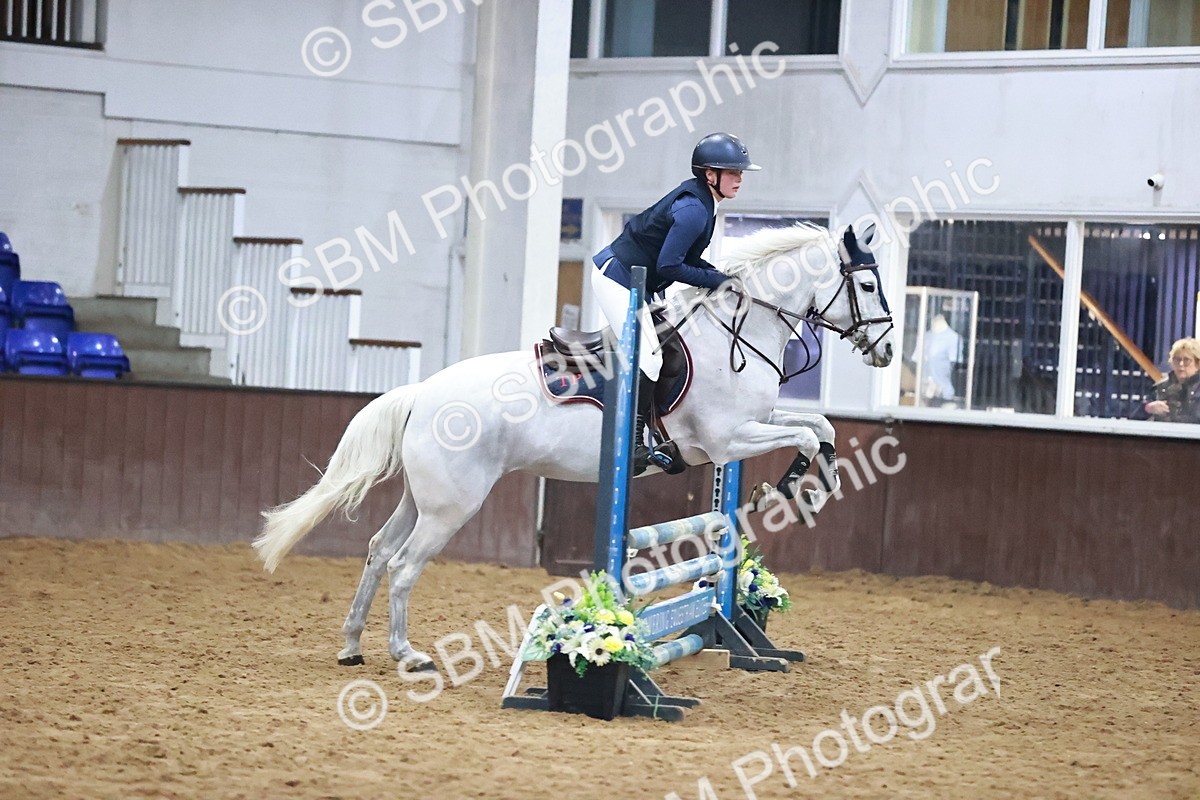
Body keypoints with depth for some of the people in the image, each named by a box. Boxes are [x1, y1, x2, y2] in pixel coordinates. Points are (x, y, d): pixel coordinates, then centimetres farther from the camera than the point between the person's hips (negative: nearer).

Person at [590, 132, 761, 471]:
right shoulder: (694, 209, -23)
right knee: (649, 358, -17)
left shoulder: (699, 199, 8)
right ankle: (634, 439, -15)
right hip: (617, 279, -11)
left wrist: (723, 275, 2)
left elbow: (684, 258, 14)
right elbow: (669, 267, -25)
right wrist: (718, 280, -18)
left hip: (635, 282, 11)